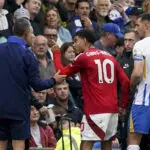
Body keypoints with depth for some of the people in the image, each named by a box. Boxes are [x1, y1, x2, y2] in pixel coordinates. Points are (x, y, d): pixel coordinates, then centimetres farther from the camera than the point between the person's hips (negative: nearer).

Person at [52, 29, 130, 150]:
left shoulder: (84, 57, -4)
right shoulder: (110, 57, 14)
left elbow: (62, 73, 6)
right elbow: (126, 82, 9)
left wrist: (56, 52, 16)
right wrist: (123, 105, 13)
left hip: (95, 110, -6)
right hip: (112, 109, 6)